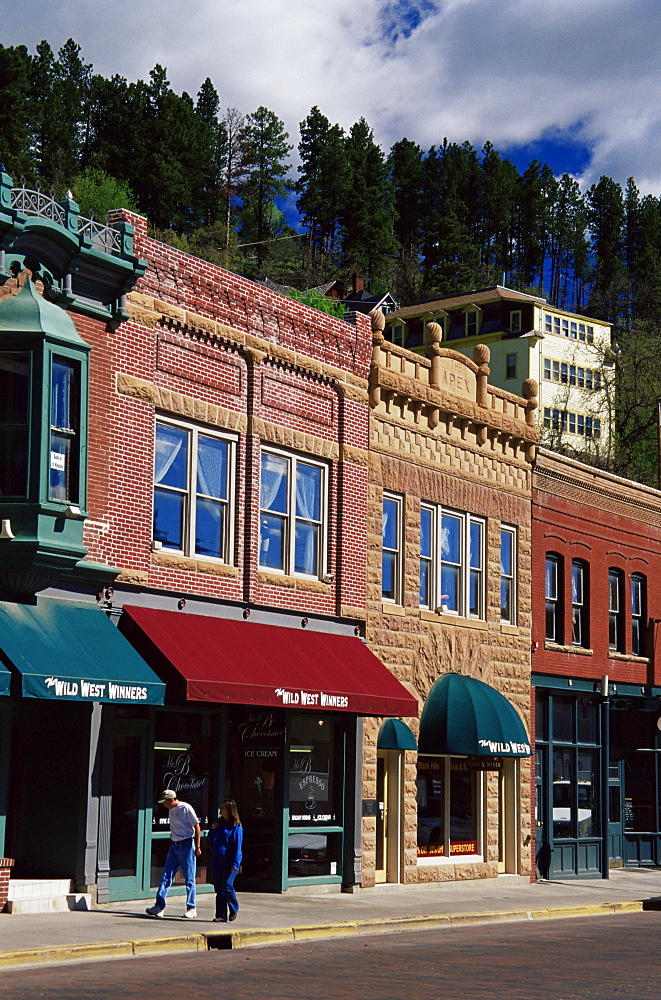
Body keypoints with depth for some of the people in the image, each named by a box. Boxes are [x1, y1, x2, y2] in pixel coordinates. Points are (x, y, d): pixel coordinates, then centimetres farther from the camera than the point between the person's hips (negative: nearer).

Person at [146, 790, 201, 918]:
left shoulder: (186, 808, -11)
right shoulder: (171, 810, 11)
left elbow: (197, 827, -10)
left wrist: (197, 847, -12)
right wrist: (172, 843, 19)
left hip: (186, 846, -7)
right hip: (174, 846, 7)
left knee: (189, 879, -1)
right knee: (166, 877, 0)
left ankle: (191, 909, 6)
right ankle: (159, 906, -3)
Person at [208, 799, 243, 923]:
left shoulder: (236, 826, -6)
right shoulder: (219, 823, 15)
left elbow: (237, 846, -9)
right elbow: (211, 840, 22)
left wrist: (235, 864, -16)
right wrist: (213, 829, 3)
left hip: (229, 863, -7)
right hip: (217, 861, 7)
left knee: (226, 886, -14)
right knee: (219, 889, 5)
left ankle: (234, 909, 10)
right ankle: (221, 915, 9)